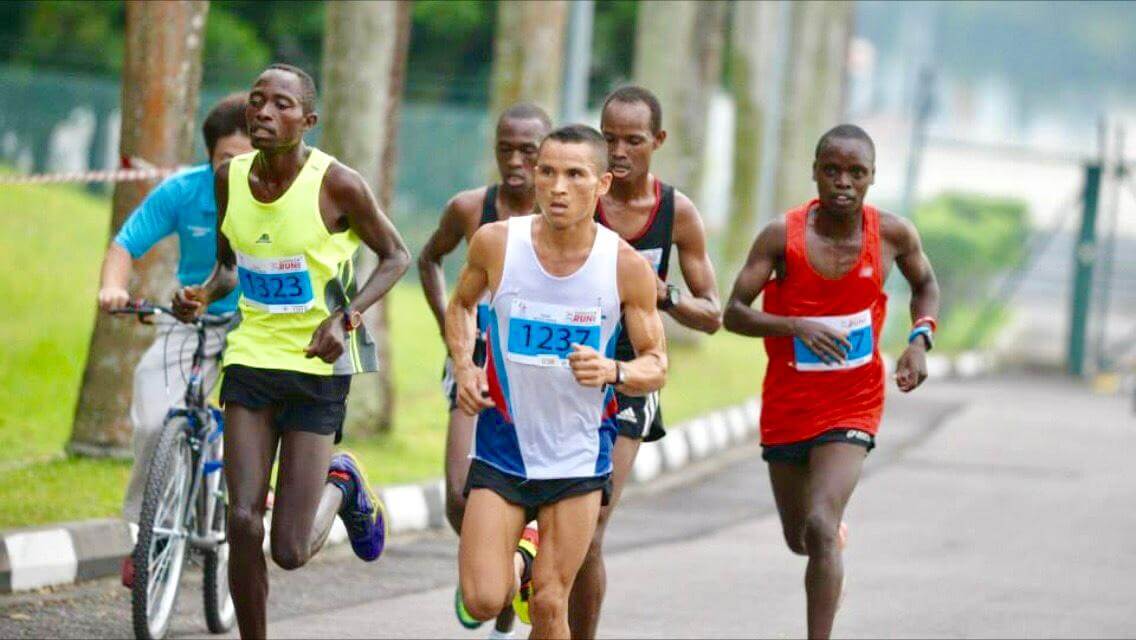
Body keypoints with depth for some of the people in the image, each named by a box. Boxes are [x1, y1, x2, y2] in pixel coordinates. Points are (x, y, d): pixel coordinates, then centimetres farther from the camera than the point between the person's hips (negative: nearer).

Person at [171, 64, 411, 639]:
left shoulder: (336, 184, -14)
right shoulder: (230, 178, 0)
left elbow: (395, 257, -1)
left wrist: (346, 317, -16)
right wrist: (203, 296, -7)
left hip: (317, 364, -3)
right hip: (251, 357, 3)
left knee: (291, 552, -3)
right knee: (242, 524, -10)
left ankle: (341, 486, 30)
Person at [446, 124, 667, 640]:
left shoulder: (627, 267, -10)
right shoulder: (496, 243, -8)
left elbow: (656, 366, -2)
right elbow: (461, 306, 14)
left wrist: (613, 372, -23)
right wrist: (463, 367, -4)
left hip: (578, 459, -1)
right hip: (502, 448, 1)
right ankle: (517, 569, 27)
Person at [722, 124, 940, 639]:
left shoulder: (892, 234, -9)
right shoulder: (782, 236, -13)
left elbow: (925, 284, 13)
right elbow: (734, 313, -14)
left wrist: (920, 340, -6)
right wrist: (798, 327, -31)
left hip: (853, 403, -1)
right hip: (788, 401, 1)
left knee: (820, 529, -20)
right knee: (799, 538, 17)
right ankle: (834, 531, 55)